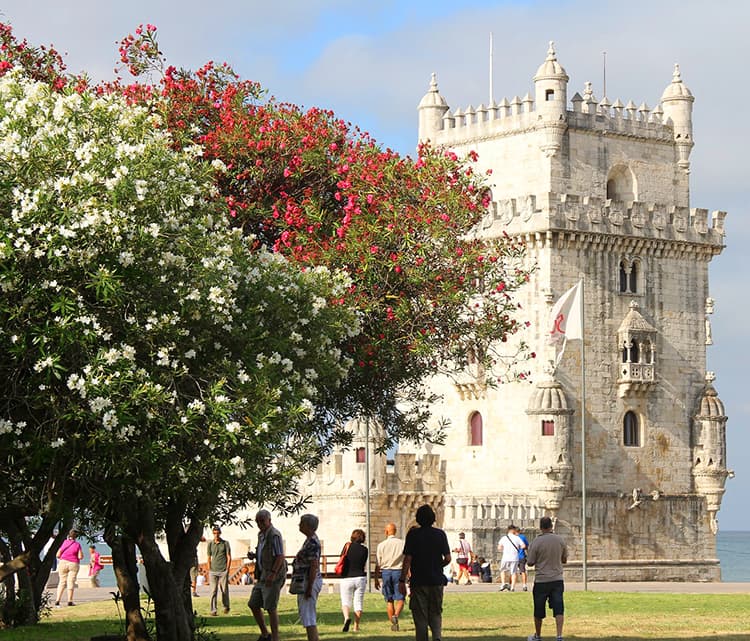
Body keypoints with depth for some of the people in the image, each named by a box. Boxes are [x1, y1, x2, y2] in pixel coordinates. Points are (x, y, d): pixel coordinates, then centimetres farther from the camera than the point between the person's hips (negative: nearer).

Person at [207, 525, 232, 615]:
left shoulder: (225, 543, 4)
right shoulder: (210, 544, 9)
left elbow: (229, 557, 5)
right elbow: (209, 558, 14)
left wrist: (227, 569, -2)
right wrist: (209, 570, 7)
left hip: (223, 571, -1)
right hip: (213, 571, 1)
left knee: (224, 590, 4)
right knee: (213, 591, -6)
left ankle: (226, 606, 27)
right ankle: (213, 610, -6)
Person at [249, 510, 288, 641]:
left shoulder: (274, 535, -15)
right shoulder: (261, 534, 14)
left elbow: (280, 556, -21)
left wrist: (272, 574, -28)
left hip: (274, 577, -9)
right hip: (263, 576, 9)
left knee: (270, 608, -8)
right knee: (253, 605, 8)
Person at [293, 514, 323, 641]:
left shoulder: (312, 542, -19)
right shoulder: (310, 540, 14)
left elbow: (314, 566, -23)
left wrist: (309, 588, -23)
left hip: (310, 581, -11)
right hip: (306, 582, 11)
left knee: (308, 616, -10)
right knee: (305, 613, 16)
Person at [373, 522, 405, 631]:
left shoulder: (381, 545, 0)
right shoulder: (402, 543, 0)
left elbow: (377, 564, 1)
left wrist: (376, 579, 8)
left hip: (386, 572, 1)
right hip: (398, 571, -1)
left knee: (389, 600, 10)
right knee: (400, 598, 1)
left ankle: (393, 623, 12)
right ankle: (396, 615, -26)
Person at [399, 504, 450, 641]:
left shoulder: (413, 534, -5)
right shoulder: (440, 534, 1)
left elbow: (408, 559, -10)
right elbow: (448, 558, 1)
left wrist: (402, 580, -6)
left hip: (418, 581, -2)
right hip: (437, 581, 2)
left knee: (420, 617, 5)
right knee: (436, 614, 12)